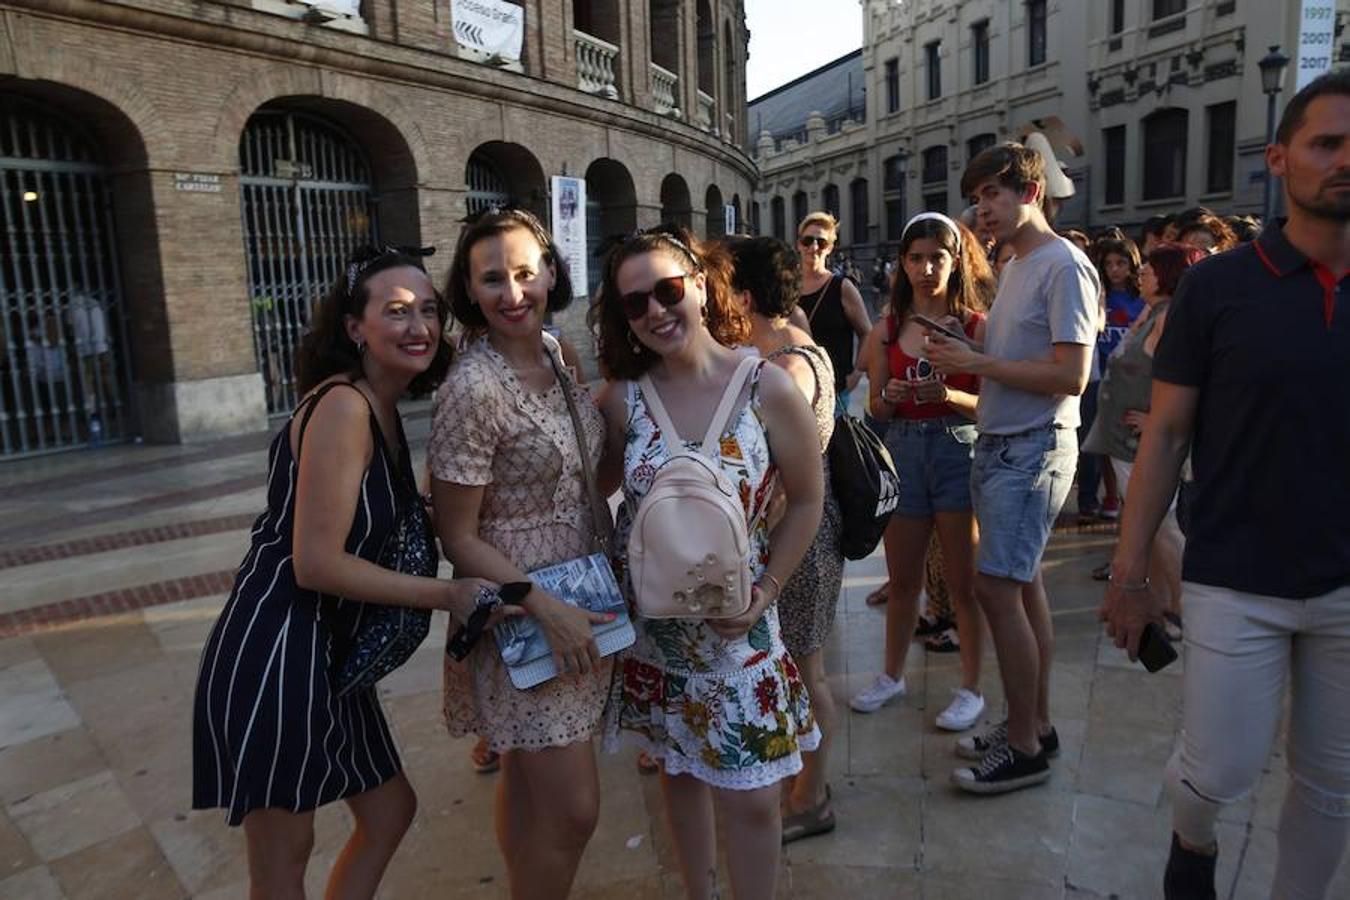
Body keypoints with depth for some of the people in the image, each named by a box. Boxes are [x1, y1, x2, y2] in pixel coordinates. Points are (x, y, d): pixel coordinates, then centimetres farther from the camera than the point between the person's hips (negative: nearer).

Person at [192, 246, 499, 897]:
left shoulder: (383, 409, 9)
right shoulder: (343, 406, -20)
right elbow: (316, 562, -23)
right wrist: (448, 595, -17)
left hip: (325, 654, 9)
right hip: (274, 654, -9)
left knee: (390, 811, 21)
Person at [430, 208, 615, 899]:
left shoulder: (560, 353, 2)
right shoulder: (473, 387, -21)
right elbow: (457, 536, -16)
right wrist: (547, 609, -20)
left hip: (576, 602, 7)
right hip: (519, 613, -7)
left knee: (527, 783, 22)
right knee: (573, 807, 1)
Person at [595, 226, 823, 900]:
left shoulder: (769, 389, -11)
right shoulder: (622, 400, -6)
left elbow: (805, 503, -3)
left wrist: (767, 590, -11)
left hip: (737, 623, -2)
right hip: (651, 625, 3)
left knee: (750, 799, 5)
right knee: (678, 771, 20)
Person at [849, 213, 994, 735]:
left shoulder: (975, 325, -4)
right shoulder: (890, 328, 6)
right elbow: (876, 407, 7)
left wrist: (949, 394, -26)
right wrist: (890, 396, -14)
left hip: (959, 449, -3)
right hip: (903, 450, 4)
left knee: (963, 580, 6)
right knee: (902, 577, 16)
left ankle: (971, 687, 21)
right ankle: (891, 675, 32)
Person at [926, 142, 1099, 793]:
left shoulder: (1064, 266, -12)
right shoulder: (1014, 268, 17)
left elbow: (1070, 376, -20)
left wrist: (978, 363, -16)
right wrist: (960, 365, 0)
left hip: (1034, 447, -9)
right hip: (998, 443, 9)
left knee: (996, 586, -9)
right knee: (1022, 584, 13)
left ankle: (1024, 748, 4)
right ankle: (1035, 725, 25)